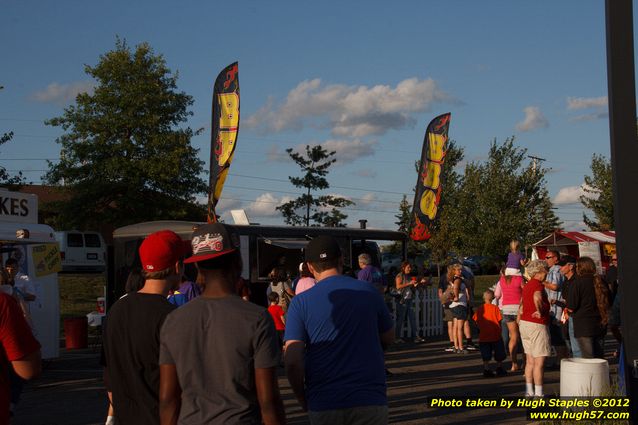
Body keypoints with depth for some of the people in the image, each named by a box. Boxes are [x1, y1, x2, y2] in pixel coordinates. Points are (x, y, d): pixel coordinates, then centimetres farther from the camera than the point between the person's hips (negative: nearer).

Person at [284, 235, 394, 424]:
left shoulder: (300, 302, -5)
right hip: (370, 401, 0)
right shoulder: (369, 292, 0)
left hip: (323, 404, 0)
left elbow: (292, 361, -11)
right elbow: (388, 338, 13)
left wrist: (303, 399, 4)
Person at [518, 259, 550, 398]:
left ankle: (529, 391, 17)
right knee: (539, 361, -5)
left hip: (524, 323, 9)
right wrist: (540, 311, -30)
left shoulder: (527, 285, 15)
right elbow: (537, 297, -38)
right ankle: (538, 393, -4)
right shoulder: (538, 284, -14)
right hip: (537, 324, -9)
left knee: (530, 360, 14)